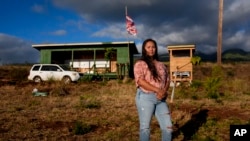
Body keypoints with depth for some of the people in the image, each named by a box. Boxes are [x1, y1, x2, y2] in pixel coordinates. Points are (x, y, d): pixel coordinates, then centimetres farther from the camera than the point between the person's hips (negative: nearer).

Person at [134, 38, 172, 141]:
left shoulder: (161, 65, 16)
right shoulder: (140, 64, -2)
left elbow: (167, 80, 12)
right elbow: (140, 81, -14)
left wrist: (164, 91, -10)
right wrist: (158, 90, -19)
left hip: (161, 99, 5)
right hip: (145, 97, -5)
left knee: (168, 126, 4)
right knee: (145, 127, 5)